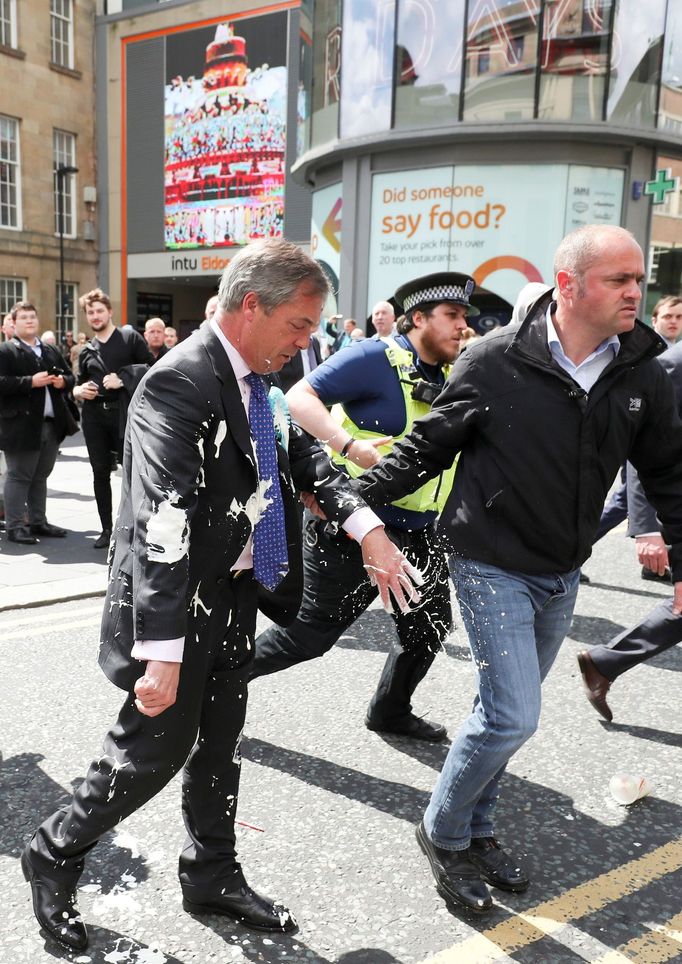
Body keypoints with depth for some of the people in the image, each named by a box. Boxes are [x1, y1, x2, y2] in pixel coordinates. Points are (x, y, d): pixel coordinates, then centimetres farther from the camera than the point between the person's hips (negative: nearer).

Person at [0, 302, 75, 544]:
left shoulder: (51, 351, 18)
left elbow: (69, 377, 21)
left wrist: (63, 381, -1)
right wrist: (30, 381, -21)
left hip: (52, 424, 6)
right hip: (21, 426, -6)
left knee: (40, 477, 13)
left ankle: (38, 522, 22)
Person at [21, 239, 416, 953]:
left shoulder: (255, 380, 4)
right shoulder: (180, 384, -25)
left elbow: (302, 455, 5)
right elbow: (163, 521, -31)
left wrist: (366, 527, -11)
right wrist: (163, 650, -34)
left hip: (234, 596, 9)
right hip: (178, 601, -8)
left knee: (219, 743, 19)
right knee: (156, 748, 4)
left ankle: (212, 878, 39)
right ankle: (54, 854, 32)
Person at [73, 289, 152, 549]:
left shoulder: (130, 337, 3)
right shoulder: (87, 350, 16)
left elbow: (151, 368, -3)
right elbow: (78, 386, 22)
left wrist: (123, 379, -14)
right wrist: (80, 391, 0)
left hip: (124, 413, -4)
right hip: (94, 415, 4)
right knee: (101, 473, 6)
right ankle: (106, 529, 15)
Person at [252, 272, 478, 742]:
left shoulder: (450, 376, 11)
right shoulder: (378, 357, -14)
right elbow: (300, 397, -19)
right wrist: (350, 446, -31)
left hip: (419, 533, 8)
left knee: (430, 628, 15)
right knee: (311, 633, 2)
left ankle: (391, 711, 38)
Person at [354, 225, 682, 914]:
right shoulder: (495, 361, -16)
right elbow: (427, 447, -5)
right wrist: (353, 495, -9)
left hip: (561, 576, 5)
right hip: (493, 566, -5)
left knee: (508, 710, 17)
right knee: (513, 716, -7)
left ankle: (476, 830, 38)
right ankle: (442, 834, 20)